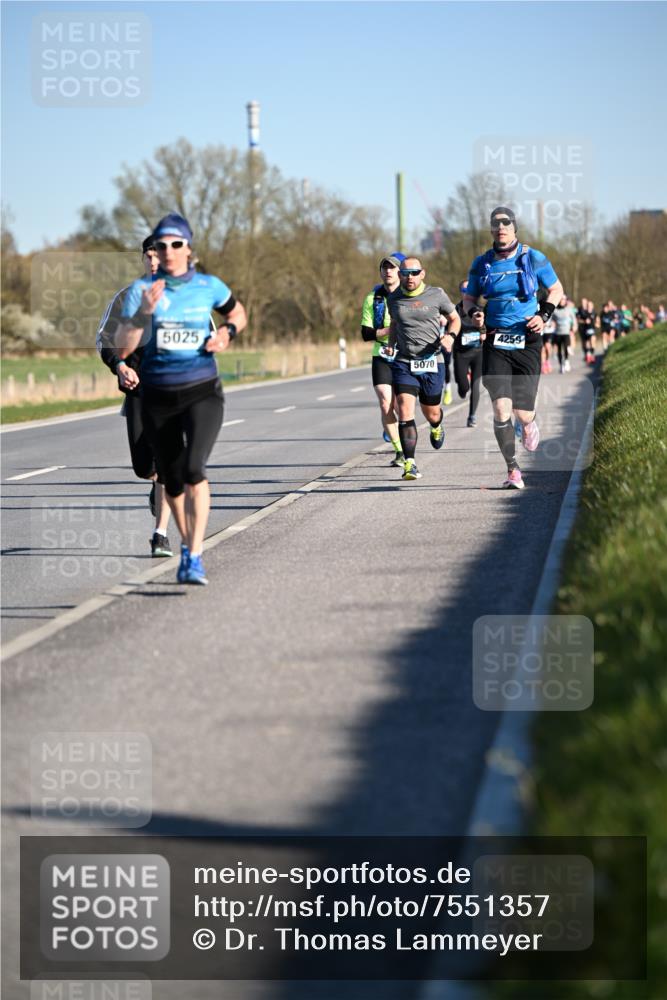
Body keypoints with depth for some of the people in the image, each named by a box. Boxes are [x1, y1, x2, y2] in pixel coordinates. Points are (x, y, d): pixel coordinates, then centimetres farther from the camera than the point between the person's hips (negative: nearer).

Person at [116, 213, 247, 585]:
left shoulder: (209, 286, 0)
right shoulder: (142, 290, -3)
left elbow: (238, 313, 20)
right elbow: (123, 348, -10)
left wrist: (227, 332, -1)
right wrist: (144, 312, -24)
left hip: (203, 391, -2)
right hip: (158, 396, 2)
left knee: (194, 469, -22)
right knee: (172, 480, 11)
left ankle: (195, 557, -22)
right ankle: (187, 545, 35)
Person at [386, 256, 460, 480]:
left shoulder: (437, 295, -3)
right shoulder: (393, 298, 3)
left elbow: (454, 318, 10)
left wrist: (450, 335, -9)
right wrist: (390, 344, 9)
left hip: (432, 362, 0)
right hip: (403, 363, 0)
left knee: (431, 413, 13)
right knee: (405, 411, -16)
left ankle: (437, 428, 52)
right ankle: (409, 464, -16)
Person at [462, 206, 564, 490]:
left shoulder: (533, 259, 0)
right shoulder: (481, 264, 5)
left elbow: (556, 289, 11)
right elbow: (469, 297, 17)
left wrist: (544, 316, -5)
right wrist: (473, 313, -6)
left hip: (527, 342, -1)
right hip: (495, 344, 1)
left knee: (522, 412, -4)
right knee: (501, 409, -13)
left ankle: (529, 424, 37)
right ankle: (512, 470, 1)